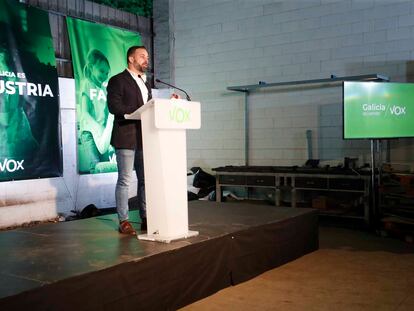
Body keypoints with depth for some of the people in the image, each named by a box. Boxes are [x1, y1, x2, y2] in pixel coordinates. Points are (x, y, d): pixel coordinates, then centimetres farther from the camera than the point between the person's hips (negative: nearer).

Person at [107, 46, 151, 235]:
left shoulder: (145, 83, 22)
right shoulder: (117, 81, -2)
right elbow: (114, 107, -14)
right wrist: (139, 110, -21)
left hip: (144, 139, 7)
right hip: (126, 138, -7)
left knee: (145, 180, 9)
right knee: (125, 180, -2)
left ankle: (145, 218, 17)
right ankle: (123, 221, 5)